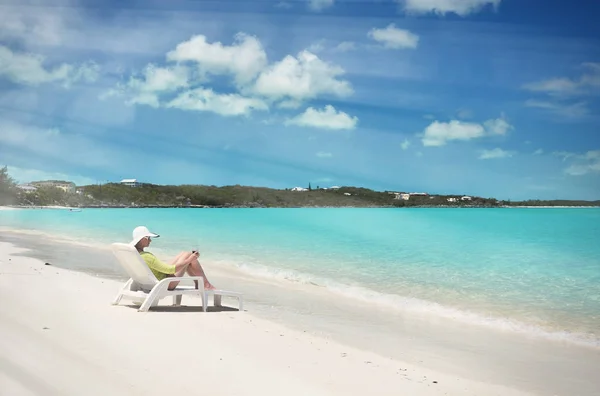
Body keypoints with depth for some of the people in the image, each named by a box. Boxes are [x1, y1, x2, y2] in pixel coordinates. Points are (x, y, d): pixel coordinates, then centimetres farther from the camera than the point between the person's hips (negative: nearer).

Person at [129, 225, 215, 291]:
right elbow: (171, 270, -29)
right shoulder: (146, 257, -31)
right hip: (169, 284, -9)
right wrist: (190, 259, -20)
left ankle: (198, 284, 24)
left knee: (183, 254, 16)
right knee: (189, 254, -2)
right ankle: (206, 285, 11)